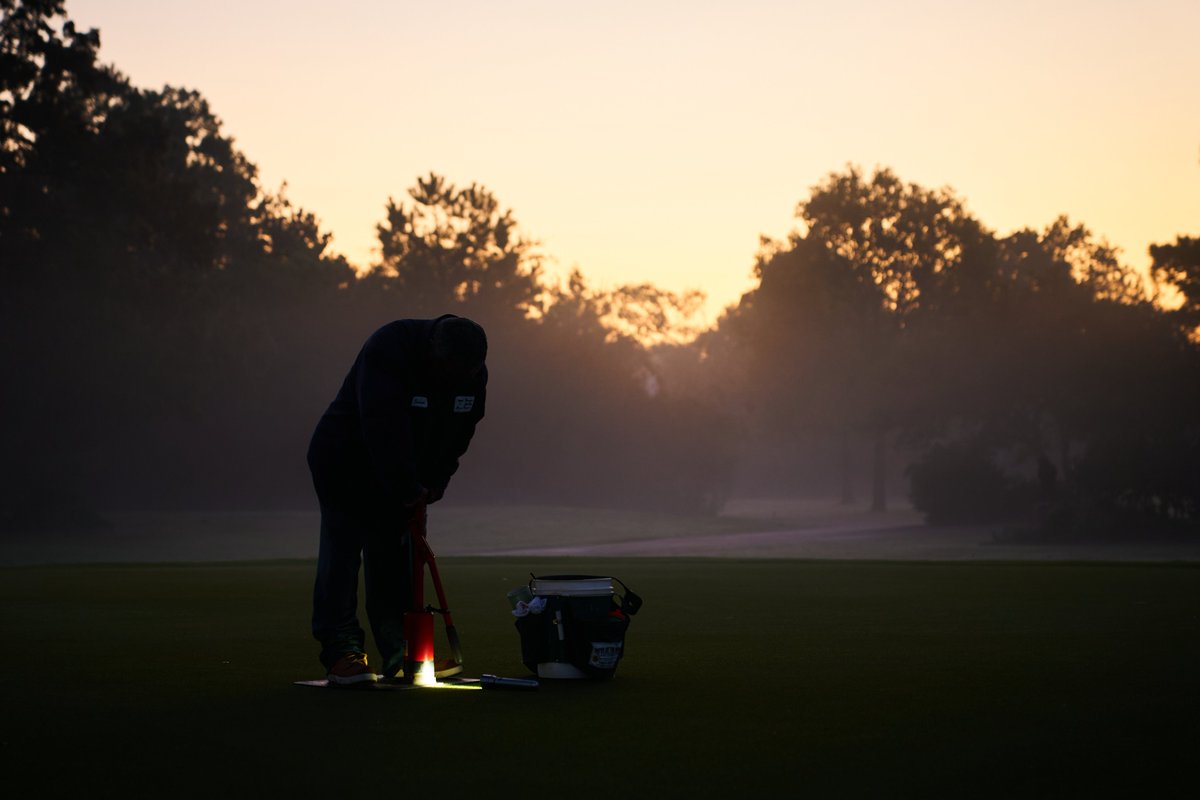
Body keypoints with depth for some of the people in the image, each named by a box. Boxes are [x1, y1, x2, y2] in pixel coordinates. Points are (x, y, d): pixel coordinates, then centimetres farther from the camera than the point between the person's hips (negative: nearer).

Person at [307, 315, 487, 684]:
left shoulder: (473, 373, -9)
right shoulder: (388, 351, -30)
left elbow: (459, 433, 2)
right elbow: (384, 429, -34)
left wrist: (434, 484, -6)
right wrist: (409, 491, -32)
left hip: (405, 477, 6)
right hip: (345, 464, -6)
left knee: (395, 559, 4)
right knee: (342, 550, -10)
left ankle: (400, 651, 6)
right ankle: (342, 652, -10)